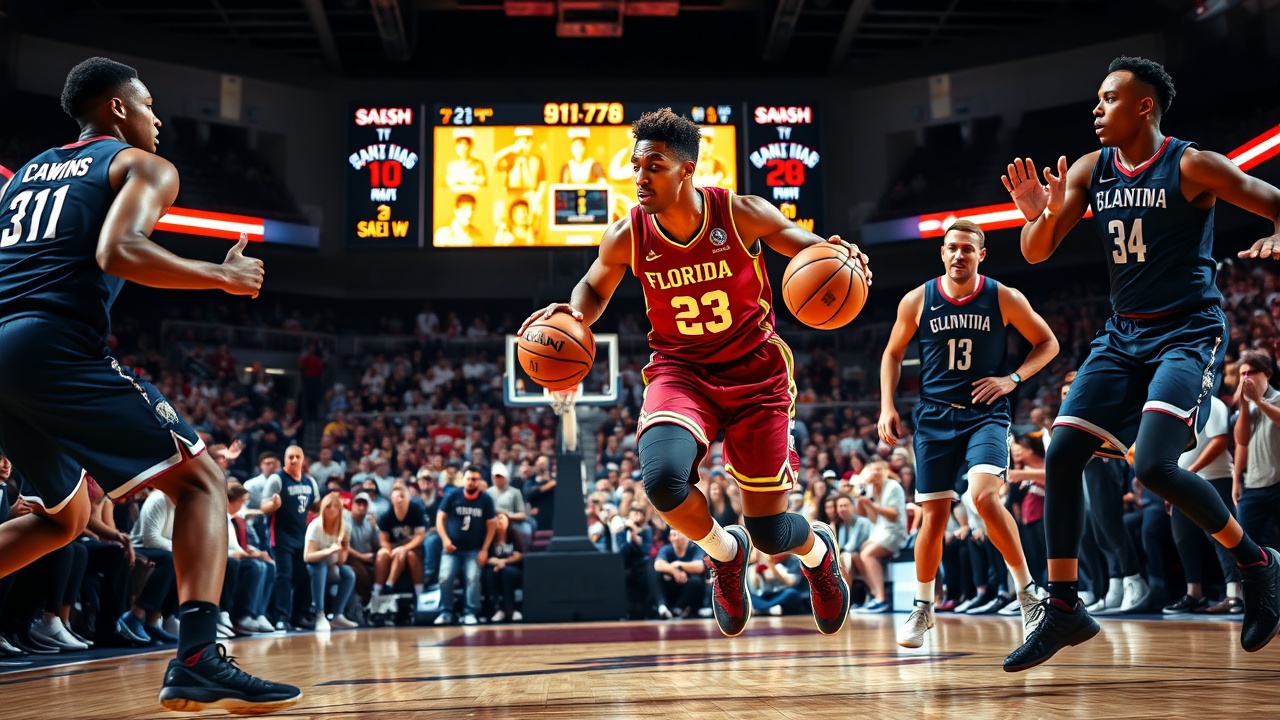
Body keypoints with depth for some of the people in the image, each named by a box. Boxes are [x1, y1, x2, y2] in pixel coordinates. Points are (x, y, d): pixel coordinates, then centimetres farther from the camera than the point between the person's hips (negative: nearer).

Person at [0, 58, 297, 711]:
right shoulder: (141, 165, 7)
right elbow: (117, 251, -13)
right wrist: (223, 276, -3)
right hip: (57, 345, -8)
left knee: (65, 517, 25)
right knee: (200, 481, 0)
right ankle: (198, 659, -18)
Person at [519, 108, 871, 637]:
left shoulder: (742, 215, -15)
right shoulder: (626, 237, -11)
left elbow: (809, 249, 1)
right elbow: (595, 288, 10)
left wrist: (841, 256, -23)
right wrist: (572, 314, -13)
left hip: (755, 372, -1)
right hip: (681, 372, 1)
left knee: (769, 532, -1)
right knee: (662, 477, -32)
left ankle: (818, 550, 40)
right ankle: (724, 552, 3)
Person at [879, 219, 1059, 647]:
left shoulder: (1004, 299, -4)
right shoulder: (917, 301, 0)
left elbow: (1048, 343, 7)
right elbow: (893, 354, 12)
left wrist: (1013, 378, -8)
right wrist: (887, 407, 2)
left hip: (985, 415, -2)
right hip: (934, 418, 2)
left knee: (984, 495, -26)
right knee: (934, 515, 2)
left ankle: (1028, 591, -9)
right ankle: (922, 609, 22)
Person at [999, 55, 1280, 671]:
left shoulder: (1192, 166, -11)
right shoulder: (1090, 171, 5)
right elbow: (1036, 254, 6)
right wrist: (1041, 215, -16)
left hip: (1189, 332, -6)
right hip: (1123, 333, 7)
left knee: (1154, 464, -23)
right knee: (1061, 454, -4)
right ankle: (1063, 609, 5)